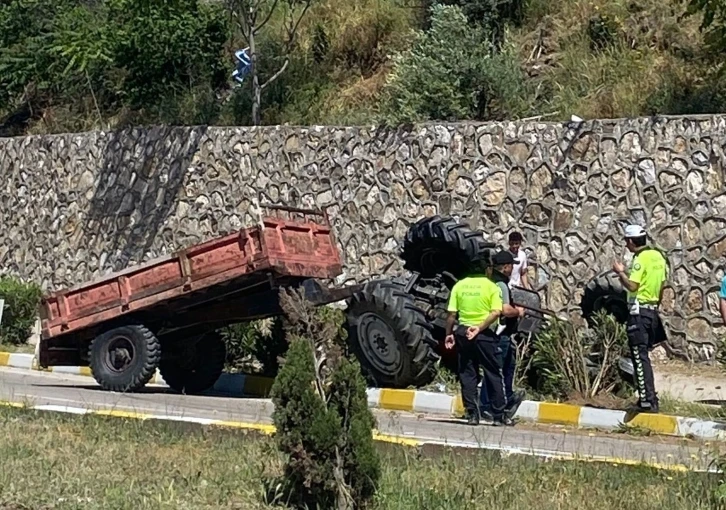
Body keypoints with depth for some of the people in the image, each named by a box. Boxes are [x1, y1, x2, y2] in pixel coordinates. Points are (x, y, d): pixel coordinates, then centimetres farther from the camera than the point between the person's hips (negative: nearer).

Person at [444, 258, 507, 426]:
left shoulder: (459, 286, 4)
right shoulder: (491, 286, -2)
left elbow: (452, 314, 0)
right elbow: (496, 312, -15)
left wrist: (449, 334, 7)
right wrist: (480, 327, -15)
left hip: (463, 332, 2)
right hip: (486, 334, -2)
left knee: (467, 375, 9)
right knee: (493, 374, 5)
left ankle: (472, 414, 6)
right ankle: (498, 416, 5)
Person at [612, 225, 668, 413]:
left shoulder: (641, 259, -15)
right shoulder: (657, 256, 12)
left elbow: (632, 286, -22)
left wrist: (620, 272, -7)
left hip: (639, 310, -9)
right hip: (652, 309, 9)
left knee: (640, 357, -6)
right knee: (643, 356, 17)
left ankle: (647, 400, -9)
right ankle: (650, 398, 20)